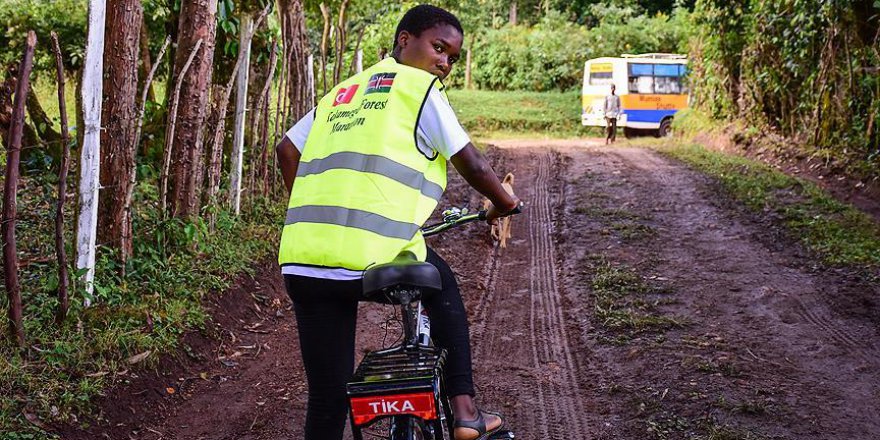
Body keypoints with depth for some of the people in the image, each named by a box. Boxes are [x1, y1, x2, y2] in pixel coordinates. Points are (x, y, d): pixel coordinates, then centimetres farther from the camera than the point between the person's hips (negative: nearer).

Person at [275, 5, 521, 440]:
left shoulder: (342, 92, 26)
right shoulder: (419, 87, 7)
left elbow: (287, 151, 27)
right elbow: (472, 165, 6)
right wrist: (503, 201, 24)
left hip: (301, 262, 5)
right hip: (377, 256, -5)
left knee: (327, 398, 10)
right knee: (442, 287, 28)